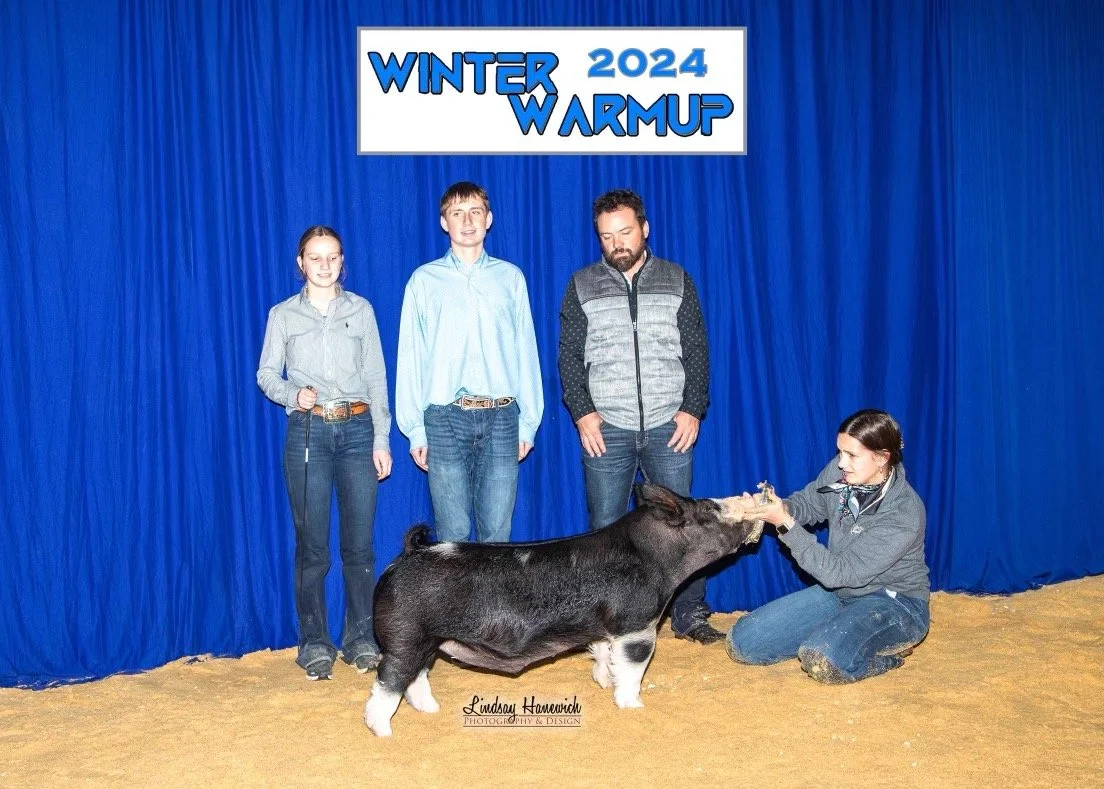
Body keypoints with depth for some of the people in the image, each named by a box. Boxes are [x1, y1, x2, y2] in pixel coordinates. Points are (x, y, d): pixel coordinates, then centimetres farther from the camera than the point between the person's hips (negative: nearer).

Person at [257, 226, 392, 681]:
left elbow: (377, 378, 8)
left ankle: (361, 639, 14)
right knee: (312, 545, 2)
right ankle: (315, 644, 13)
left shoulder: (361, 310, 8)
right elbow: (266, 375, 8)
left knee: (360, 543, 2)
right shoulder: (283, 315, 7)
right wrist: (293, 394, -14)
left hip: (357, 429, 1)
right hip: (308, 432, -1)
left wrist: (381, 440, 3)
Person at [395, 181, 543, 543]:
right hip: (445, 418, -1)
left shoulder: (511, 277, 11)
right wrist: (415, 429, 1)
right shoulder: (424, 280, 7)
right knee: (452, 533, 2)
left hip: (501, 417, 1)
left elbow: (526, 351, 10)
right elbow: (410, 357, 6)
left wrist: (528, 421, 6)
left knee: (497, 531, 4)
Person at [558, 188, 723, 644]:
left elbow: (697, 351, 6)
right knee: (605, 529, 4)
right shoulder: (582, 286, 6)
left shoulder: (677, 281, 7)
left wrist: (693, 409, -4)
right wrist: (582, 412, -6)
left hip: (668, 426, 0)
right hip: (606, 428, 0)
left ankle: (689, 614, 17)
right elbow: (569, 356, 5)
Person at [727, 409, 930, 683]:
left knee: (823, 659, -37)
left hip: (894, 602, -6)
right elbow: (808, 503, 7)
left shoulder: (903, 514, -27)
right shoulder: (840, 471, -11)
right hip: (839, 591, 7)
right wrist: (777, 507, -16)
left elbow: (838, 572, -27)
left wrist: (786, 523, -30)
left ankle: (888, 651, -4)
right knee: (742, 643, -6)